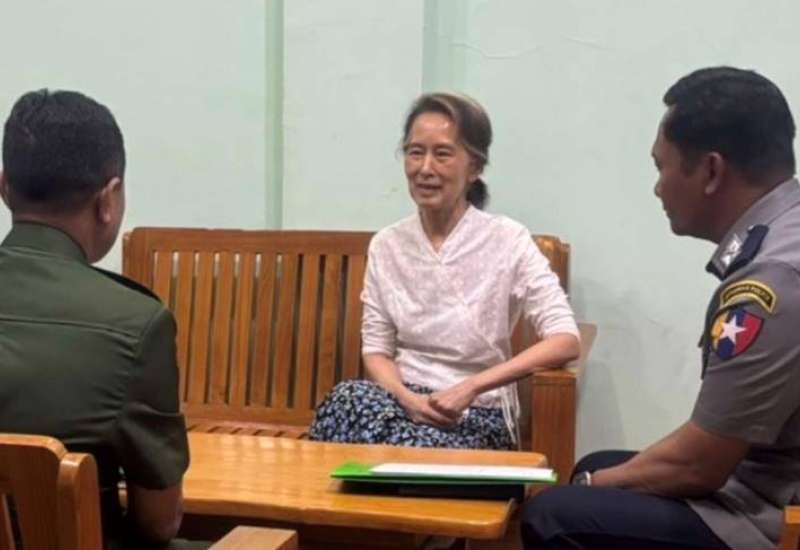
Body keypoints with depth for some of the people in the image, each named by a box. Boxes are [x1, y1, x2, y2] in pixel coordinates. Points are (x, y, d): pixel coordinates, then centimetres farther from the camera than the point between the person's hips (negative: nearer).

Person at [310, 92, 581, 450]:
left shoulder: (508, 241, -7)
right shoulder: (386, 246, 5)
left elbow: (565, 341, -15)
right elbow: (376, 349, 6)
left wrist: (471, 387, -22)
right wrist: (407, 398, -16)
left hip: (477, 414, -3)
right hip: (404, 399, 3)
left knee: (412, 451, -35)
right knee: (348, 399, -31)